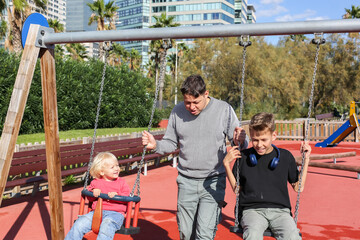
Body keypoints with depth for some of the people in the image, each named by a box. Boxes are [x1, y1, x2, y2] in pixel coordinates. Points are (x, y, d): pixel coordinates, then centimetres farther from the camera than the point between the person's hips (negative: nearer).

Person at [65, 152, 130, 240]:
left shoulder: (121, 182, 10)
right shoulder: (96, 182, 14)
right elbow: (89, 197, 21)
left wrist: (116, 195, -17)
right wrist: (93, 192, -2)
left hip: (115, 213, -3)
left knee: (106, 227, -34)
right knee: (80, 224, -15)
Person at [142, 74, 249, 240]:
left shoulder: (224, 110, -6)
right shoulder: (177, 111, 1)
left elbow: (237, 142, -4)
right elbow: (171, 143, 10)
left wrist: (240, 142, -28)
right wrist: (156, 145, -11)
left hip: (213, 182, -3)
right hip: (186, 181, 3)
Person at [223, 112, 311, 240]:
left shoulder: (285, 156, 10)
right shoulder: (244, 157, 8)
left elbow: (298, 187, 14)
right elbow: (237, 189, 12)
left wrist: (306, 159, 8)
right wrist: (226, 163, 3)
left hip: (280, 210, 1)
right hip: (251, 209, -1)